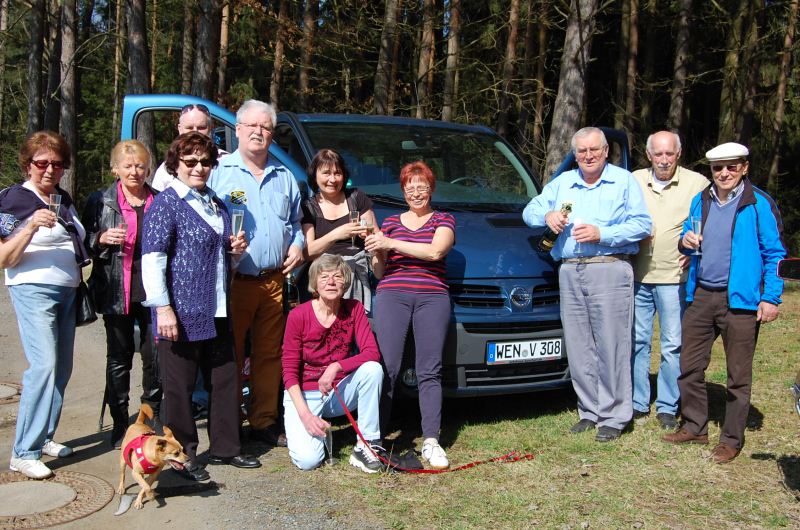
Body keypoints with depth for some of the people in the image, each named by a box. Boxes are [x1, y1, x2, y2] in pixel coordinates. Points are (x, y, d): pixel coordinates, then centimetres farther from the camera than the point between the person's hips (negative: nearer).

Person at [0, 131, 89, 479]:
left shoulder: (64, 200, 14)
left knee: (62, 368, 8)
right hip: (33, 290, -7)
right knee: (44, 365, -17)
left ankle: (44, 436, 21)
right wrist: (30, 228, -25)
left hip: (68, 291, 7)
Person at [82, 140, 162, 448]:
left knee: (155, 356, 5)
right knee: (119, 358, 8)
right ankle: (120, 423, 19)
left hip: (152, 291, 1)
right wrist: (102, 239, -12)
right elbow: (85, 242, 7)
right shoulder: (101, 202, 4)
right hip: (117, 291, -1)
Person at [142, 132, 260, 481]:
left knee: (225, 380, 13)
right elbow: (153, 259, -14)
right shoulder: (166, 203, -7)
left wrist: (236, 249, 6)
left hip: (216, 314, 8)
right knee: (180, 387, 2)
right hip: (182, 314, -8)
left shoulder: (216, 204, 16)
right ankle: (183, 456, 15)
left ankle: (225, 448, 26)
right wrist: (163, 308, -20)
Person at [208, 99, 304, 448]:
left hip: (274, 281, 5)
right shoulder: (218, 171, 2)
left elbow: (296, 221, 26)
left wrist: (297, 245, 6)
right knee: (229, 356, -1)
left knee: (269, 354, 9)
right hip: (234, 281, -5)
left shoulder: (284, 177, 18)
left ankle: (264, 422, 19)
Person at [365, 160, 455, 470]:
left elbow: (435, 251, -8)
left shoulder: (443, 221, 14)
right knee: (386, 367, -9)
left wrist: (392, 244, -10)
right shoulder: (390, 222, 21)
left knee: (429, 371, -5)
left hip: (432, 297, -1)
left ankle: (431, 441, -4)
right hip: (392, 295, 1)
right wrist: (375, 253, -2)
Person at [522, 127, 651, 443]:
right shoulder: (562, 183, 20)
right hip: (570, 273, 5)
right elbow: (530, 210, 20)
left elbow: (642, 224, -3)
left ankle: (613, 417, 1)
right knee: (578, 348, 6)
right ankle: (590, 411, 16)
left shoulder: (624, 181, 7)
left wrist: (601, 234, -13)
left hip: (610, 270, -4)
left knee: (611, 347, -6)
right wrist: (547, 215, -3)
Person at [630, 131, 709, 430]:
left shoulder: (697, 184, -1)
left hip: (674, 277, -3)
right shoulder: (634, 181, 8)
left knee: (673, 345, 1)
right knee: (636, 341, 8)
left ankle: (667, 408, 12)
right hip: (637, 274, 3)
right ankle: (638, 404, 19)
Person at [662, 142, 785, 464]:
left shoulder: (759, 204, -5)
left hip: (740, 301, -5)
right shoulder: (700, 201, 11)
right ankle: (694, 428, 25)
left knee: (738, 374, 4)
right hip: (701, 295, 5)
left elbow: (774, 253, -4)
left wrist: (771, 297, -11)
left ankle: (732, 439, 16)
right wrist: (686, 241, -2)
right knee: (690, 366, 10)